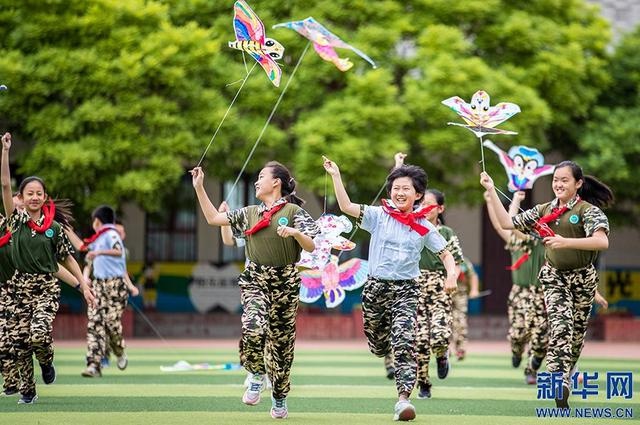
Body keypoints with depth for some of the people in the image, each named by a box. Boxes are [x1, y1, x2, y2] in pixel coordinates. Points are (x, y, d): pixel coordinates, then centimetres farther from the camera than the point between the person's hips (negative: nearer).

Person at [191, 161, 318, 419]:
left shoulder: (293, 212, 1)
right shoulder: (249, 213, 14)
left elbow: (311, 246, -4)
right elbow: (213, 218, 18)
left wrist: (294, 231, -22)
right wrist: (199, 187, 16)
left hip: (285, 281, -2)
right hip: (255, 279, 2)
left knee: (281, 339, 5)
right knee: (254, 329, -26)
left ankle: (279, 398, 20)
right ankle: (257, 375, -2)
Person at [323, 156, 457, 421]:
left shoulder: (424, 227, 2)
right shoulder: (379, 216, 0)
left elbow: (445, 254, 6)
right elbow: (346, 206, -9)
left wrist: (451, 275, -14)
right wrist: (336, 176, -17)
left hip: (406, 290, -2)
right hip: (376, 287, 2)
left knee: (404, 344, -18)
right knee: (379, 347, 12)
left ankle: (403, 399, -22)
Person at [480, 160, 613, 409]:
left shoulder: (588, 211, -9)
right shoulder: (545, 211, 7)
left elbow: (602, 241, -25)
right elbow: (506, 223, 11)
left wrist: (566, 242, -35)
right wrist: (491, 190, 4)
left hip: (582, 278, -1)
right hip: (554, 277, 1)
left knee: (577, 331, 8)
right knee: (560, 325, -19)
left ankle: (563, 379, 26)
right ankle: (560, 383, -32)